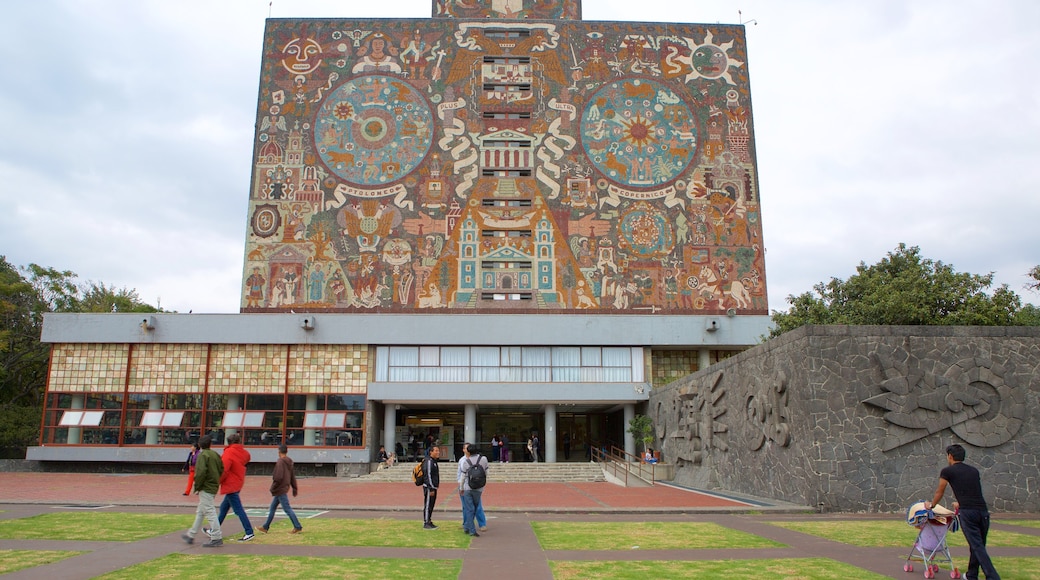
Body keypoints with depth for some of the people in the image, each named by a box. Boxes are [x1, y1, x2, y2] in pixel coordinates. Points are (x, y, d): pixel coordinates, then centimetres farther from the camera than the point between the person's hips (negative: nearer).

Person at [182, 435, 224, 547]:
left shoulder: (202, 455, -12)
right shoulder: (215, 454, 12)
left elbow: (201, 472, -23)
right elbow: (221, 470, 13)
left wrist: (197, 487, -13)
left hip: (205, 488, -9)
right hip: (213, 487, 9)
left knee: (209, 512, -7)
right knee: (200, 512, 19)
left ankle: (216, 538, -7)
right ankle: (191, 535, 30)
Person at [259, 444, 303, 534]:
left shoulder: (280, 462, -17)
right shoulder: (289, 462, 10)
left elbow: (278, 477, -24)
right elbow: (293, 477, 14)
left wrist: (273, 488, -12)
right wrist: (295, 489, 18)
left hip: (280, 490, -9)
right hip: (283, 489, 9)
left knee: (287, 509, -6)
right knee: (272, 508, 18)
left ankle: (298, 527, -5)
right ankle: (265, 527, 27)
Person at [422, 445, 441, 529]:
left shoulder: (434, 461, 16)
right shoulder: (429, 461, -16)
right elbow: (428, 476, -21)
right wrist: (431, 489, -22)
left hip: (433, 487, 10)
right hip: (429, 488, -10)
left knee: (431, 505, 14)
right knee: (428, 505, -4)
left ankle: (429, 522, 21)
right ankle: (426, 523, 0)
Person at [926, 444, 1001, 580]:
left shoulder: (947, 471, 6)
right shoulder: (974, 471, 21)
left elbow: (939, 493, 18)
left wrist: (931, 505, 36)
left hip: (968, 513, -6)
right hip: (983, 511, 6)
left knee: (978, 547, -7)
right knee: (976, 546, 17)